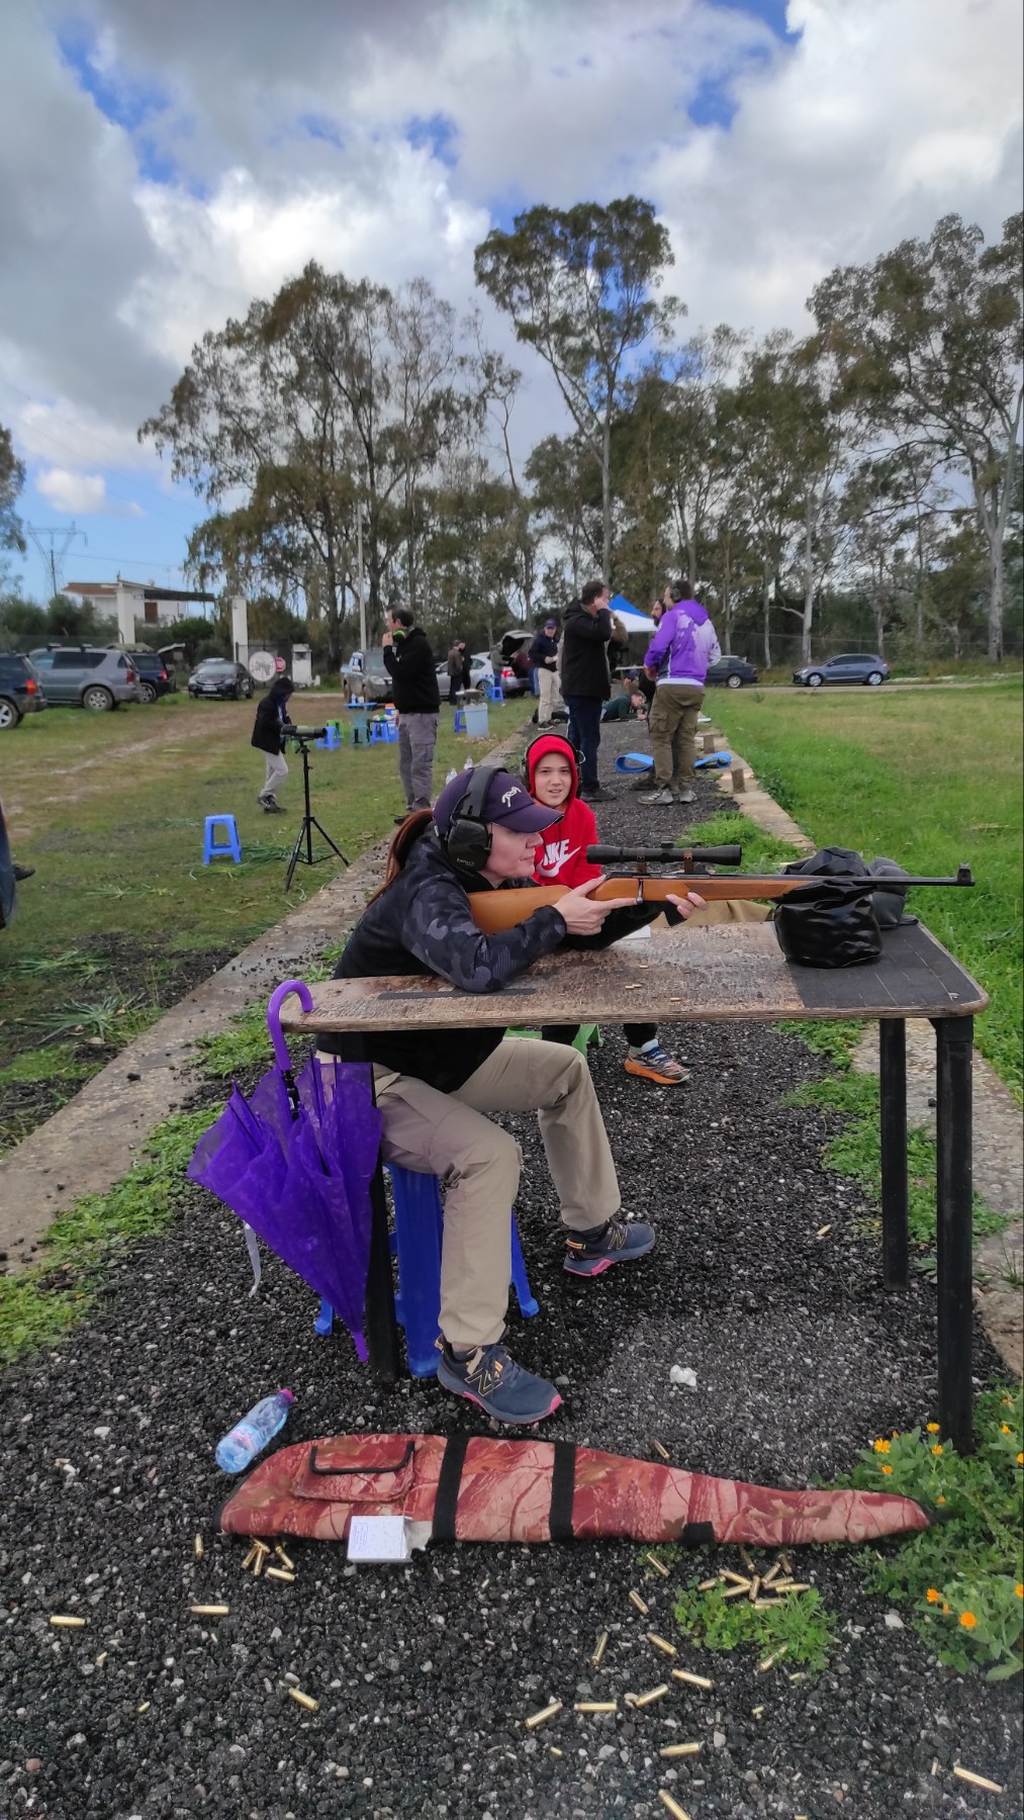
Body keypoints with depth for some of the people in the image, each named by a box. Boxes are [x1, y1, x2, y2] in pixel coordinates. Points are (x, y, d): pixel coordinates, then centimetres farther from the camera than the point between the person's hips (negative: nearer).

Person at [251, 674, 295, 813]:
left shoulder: (280, 704, 8)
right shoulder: (267, 704, -20)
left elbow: (284, 717, 17)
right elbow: (264, 723, -26)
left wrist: (288, 725, -5)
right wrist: (282, 727, -27)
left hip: (275, 742, 10)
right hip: (267, 743, -10)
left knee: (273, 771, 14)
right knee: (282, 770, -10)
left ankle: (270, 802, 22)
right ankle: (264, 795, 1)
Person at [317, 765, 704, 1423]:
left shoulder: (495, 879, -1)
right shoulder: (424, 894, -27)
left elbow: (584, 932, 3)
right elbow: (479, 967, -46)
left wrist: (650, 903, -13)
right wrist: (555, 920, -32)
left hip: (443, 1050, 10)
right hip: (368, 1078, -10)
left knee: (565, 1071, 13)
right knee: (490, 1154, -30)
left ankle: (593, 1230, 25)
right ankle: (467, 1352, -19)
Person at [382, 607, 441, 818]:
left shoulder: (418, 644, -12)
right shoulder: (404, 644, 17)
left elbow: (400, 673, -22)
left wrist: (388, 649, -10)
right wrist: (400, 709, 17)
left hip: (421, 713, -10)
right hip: (407, 713, 10)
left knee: (420, 765, -11)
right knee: (406, 763, 10)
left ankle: (422, 809, -10)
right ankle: (412, 807, 15)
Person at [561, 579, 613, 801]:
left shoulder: (585, 619, 20)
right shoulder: (577, 621, -15)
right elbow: (603, 633, -30)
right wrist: (603, 612, -17)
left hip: (582, 689, 11)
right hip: (583, 690, -11)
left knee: (577, 738, 12)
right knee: (589, 739, -10)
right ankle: (590, 788, -9)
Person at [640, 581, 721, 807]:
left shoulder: (673, 616, -6)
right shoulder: (706, 622, 17)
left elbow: (658, 645, -16)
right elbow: (715, 654, 22)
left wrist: (649, 664, 1)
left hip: (671, 685, -7)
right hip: (696, 687, 7)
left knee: (661, 737, -2)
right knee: (686, 738, 10)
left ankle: (664, 788, -6)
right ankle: (685, 787, 10)